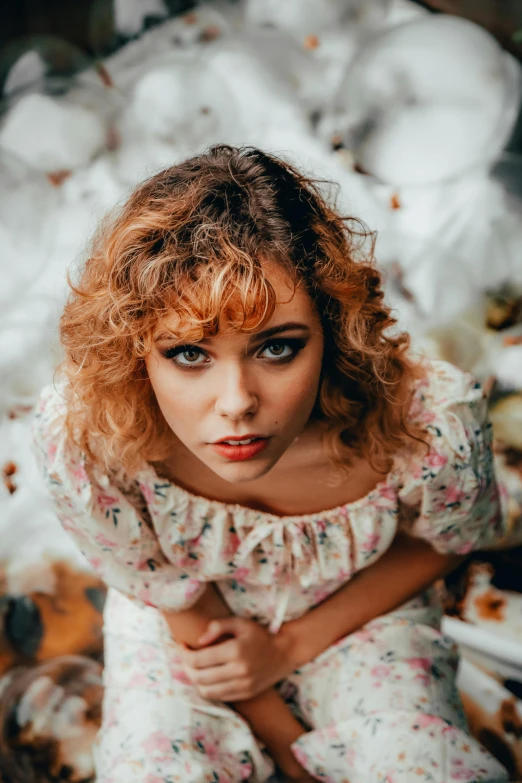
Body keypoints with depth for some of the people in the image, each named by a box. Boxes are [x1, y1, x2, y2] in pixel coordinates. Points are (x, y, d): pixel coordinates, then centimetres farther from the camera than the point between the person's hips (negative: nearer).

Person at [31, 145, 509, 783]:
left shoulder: (433, 428, -35)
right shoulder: (78, 437, -34)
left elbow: (443, 540, -8)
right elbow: (171, 593, -15)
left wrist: (291, 646, -14)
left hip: (357, 610, 0)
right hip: (184, 621, 1)